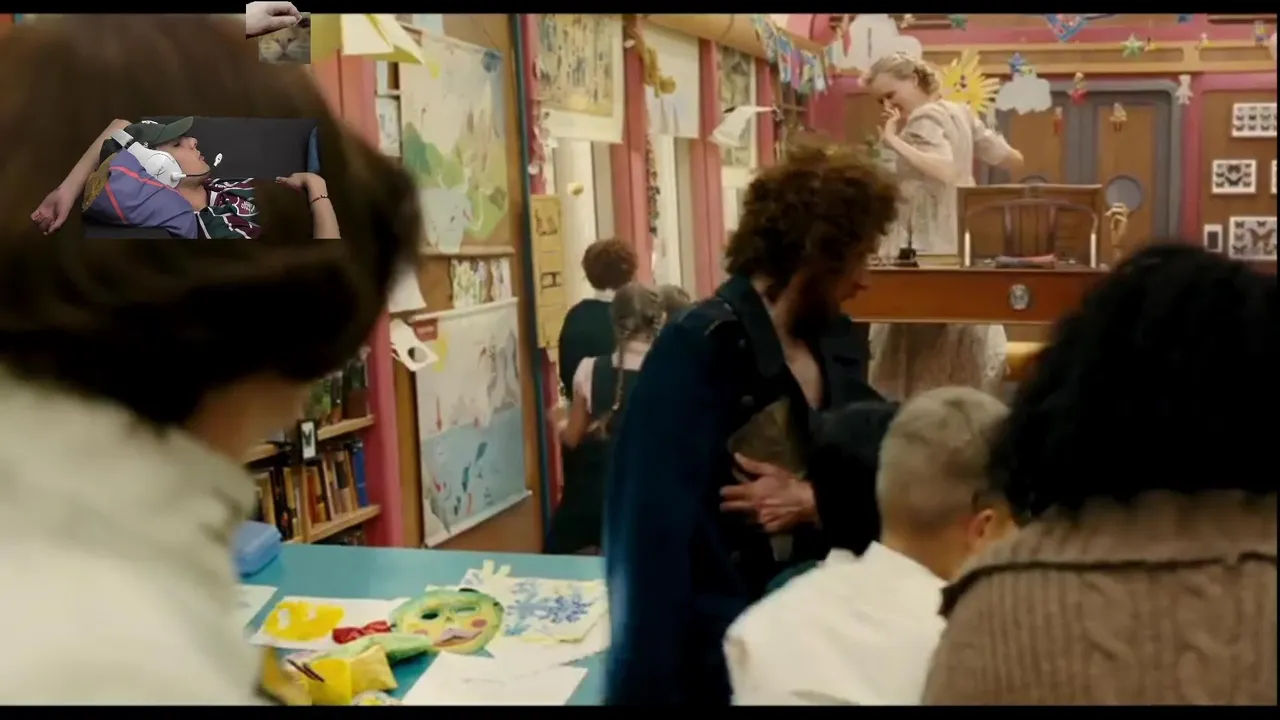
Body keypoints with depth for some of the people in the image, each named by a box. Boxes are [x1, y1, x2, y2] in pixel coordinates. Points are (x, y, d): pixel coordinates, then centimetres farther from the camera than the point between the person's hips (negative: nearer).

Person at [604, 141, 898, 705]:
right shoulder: (698, 350, -20)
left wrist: (815, 501, -16)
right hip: (724, 640, -7)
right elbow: (651, 535, -24)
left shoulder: (840, 342, 5)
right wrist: (647, 685, -25)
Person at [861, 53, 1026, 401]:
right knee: (958, 342, 13)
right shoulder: (958, 112, 14)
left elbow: (945, 172, -31)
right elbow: (1014, 160, 16)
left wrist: (894, 141, -26)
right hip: (960, 239, 9)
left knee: (922, 341, -6)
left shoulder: (924, 119, -12)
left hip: (929, 243, -9)